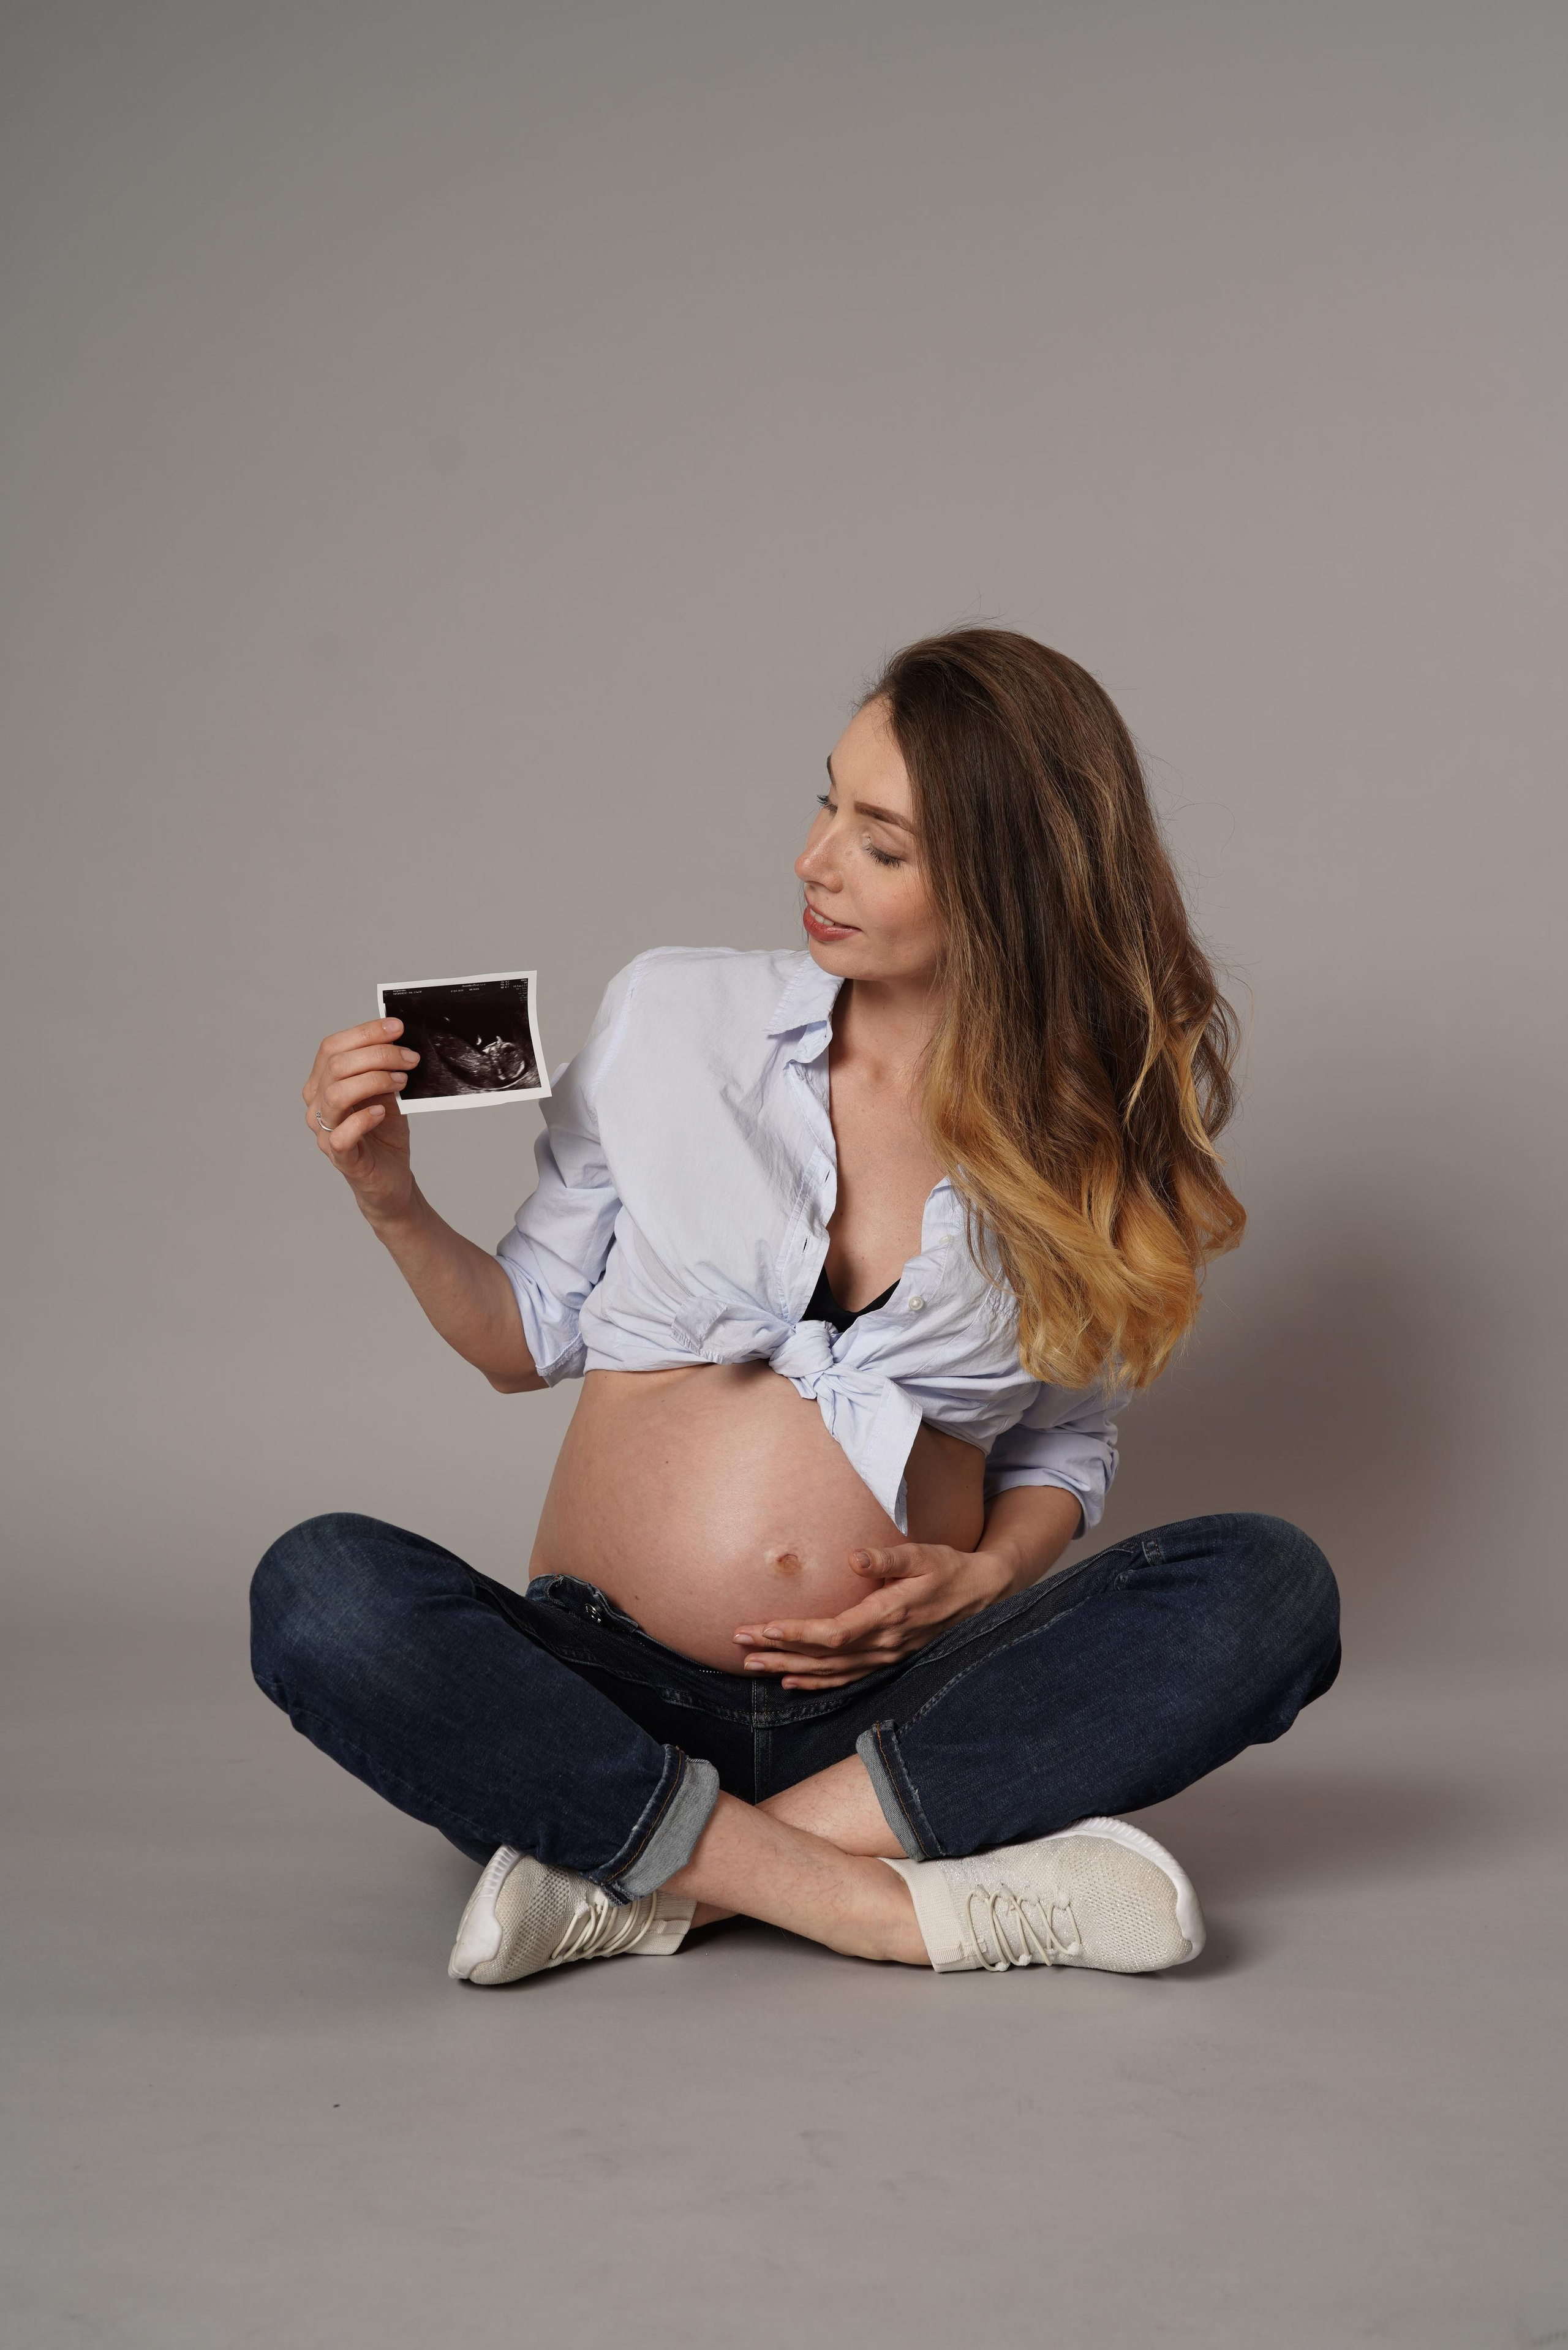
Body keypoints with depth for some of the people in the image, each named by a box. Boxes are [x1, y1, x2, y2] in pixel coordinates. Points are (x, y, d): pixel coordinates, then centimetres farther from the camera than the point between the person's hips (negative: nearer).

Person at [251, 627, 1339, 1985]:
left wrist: (988, 1574, -7)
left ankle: (641, 1879, -25)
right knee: (323, 1590, -29)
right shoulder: (675, 1014, 1)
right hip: (607, 1693, 0)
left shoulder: (1088, 1123, 3)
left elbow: (1070, 1439, 13)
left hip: (894, 1714, 1)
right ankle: (894, 1901, -27)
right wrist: (394, 1204, -7)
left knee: (1270, 1590, -24)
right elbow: (530, 1342, 9)